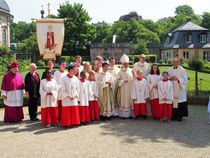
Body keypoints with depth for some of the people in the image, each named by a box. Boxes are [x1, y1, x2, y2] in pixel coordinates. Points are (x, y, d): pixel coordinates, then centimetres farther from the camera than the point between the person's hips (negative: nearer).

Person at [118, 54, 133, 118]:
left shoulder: (131, 70, 8)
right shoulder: (120, 72, 3)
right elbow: (119, 80, 0)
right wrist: (123, 81, -15)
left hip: (130, 88, 2)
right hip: (124, 88, -2)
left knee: (130, 99, 2)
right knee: (124, 100, -2)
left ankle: (130, 113, 8)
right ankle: (124, 114, 3)